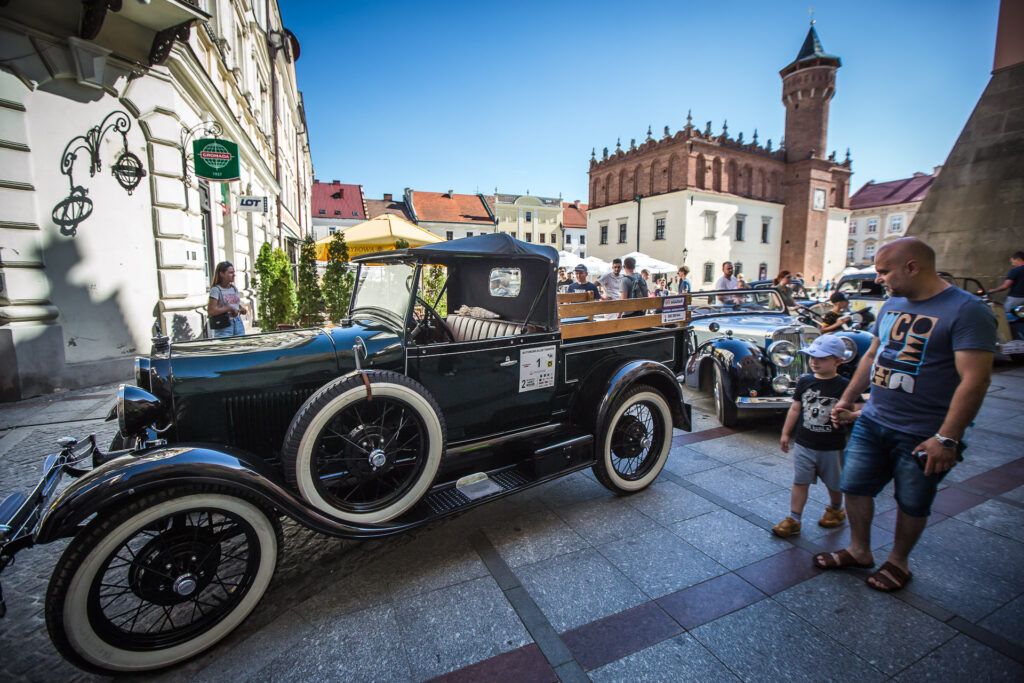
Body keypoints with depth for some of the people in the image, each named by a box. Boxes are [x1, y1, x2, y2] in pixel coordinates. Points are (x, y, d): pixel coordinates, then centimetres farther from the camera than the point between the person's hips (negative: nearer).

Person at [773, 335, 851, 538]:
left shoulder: (844, 386, -10)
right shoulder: (804, 382, -1)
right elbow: (795, 409, 6)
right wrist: (786, 433, 10)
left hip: (832, 447, -2)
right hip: (803, 444, 2)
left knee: (833, 483, 18)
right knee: (800, 482, 5)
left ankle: (836, 510, 45)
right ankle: (793, 519, 12)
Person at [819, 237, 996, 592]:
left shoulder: (966, 310, -16)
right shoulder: (891, 305, 7)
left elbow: (975, 380, -20)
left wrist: (946, 438, -23)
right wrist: (847, 398, 17)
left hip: (922, 435, -6)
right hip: (872, 421, 6)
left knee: (912, 504, 13)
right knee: (854, 487, 12)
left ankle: (898, 561, 35)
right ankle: (859, 550, 32)